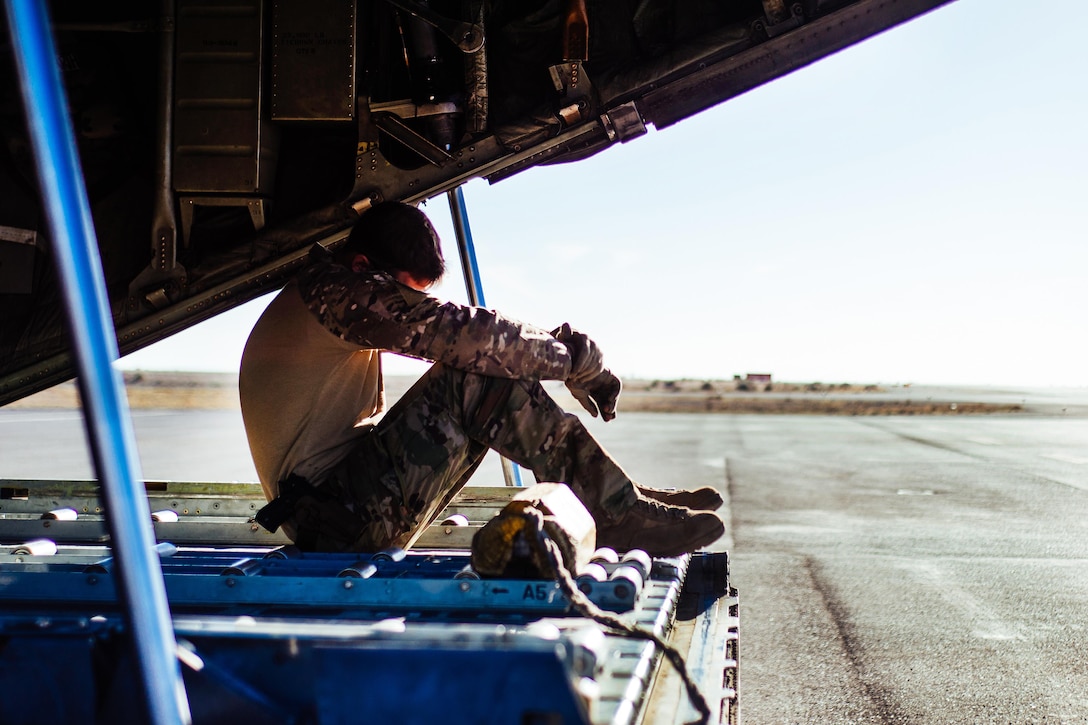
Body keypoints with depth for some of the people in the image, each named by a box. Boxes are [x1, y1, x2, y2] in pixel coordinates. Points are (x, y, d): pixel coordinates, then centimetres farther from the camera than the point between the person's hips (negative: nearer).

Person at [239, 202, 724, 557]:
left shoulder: (324, 297, 19)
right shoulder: (335, 290, -14)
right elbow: (459, 332, -23)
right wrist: (575, 358, -12)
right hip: (336, 519, -10)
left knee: (491, 367, 7)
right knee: (478, 378, -21)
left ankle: (617, 496, 3)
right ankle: (618, 515, -16)